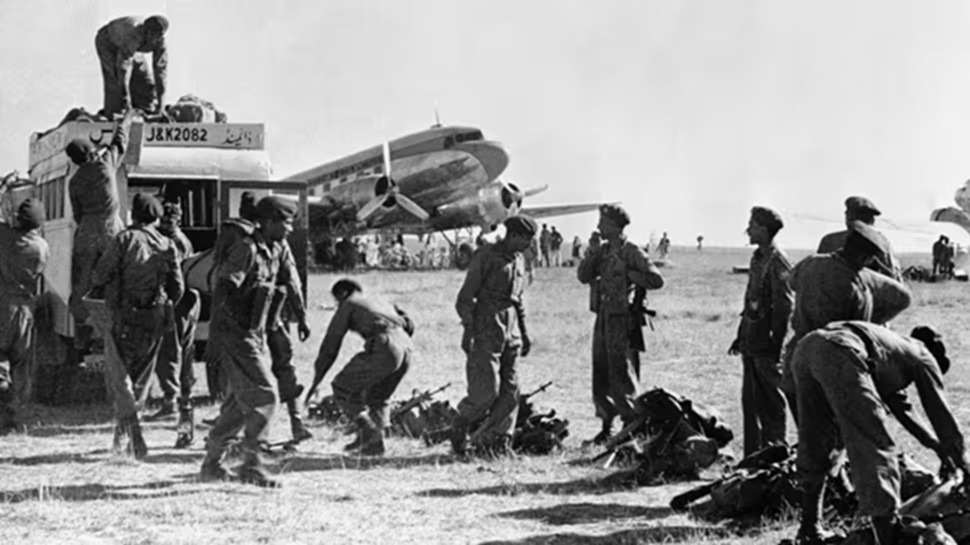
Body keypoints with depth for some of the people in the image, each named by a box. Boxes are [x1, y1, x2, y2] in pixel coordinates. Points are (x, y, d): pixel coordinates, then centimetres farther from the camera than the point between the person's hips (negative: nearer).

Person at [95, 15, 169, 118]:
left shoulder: (159, 40, -27)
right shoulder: (132, 36, -45)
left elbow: (160, 68, -21)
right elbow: (123, 67, -47)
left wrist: (160, 101, -24)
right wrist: (126, 101, -48)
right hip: (107, 43, -6)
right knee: (116, 83, -21)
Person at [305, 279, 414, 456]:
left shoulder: (348, 305, 16)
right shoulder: (382, 304, 35)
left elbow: (330, 345, 14)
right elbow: (408, 325, 23)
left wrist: (316, 381, 16)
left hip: (383, 350, -7)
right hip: (406, 349, 7)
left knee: (342, 388, 10)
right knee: (377, 398, 25)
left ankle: (368, 431, 0)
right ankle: (375, 442, 15)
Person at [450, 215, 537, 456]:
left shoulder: (519, 260, 14)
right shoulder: (486, 258, -8)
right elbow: (465, 298, -9)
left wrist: (524, 332, 20)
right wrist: (468, 330, -15)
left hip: (511, 334, 7)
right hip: (486, 334, -7)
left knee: (510, 392, 2)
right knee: (486, 391, -10)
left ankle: (497, 441, 8)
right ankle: (460, 429, 11)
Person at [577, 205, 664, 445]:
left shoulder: (632, 253, -8)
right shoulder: (602, 251, 13)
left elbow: (657, 280, -13)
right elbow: (583, 276, 6)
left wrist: (628, 274, -14)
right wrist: (592, 252, -6)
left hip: (622, 319, -7)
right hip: (603, 318, 7)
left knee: (622, 375, -6)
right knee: (600, 375, 10)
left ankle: (632, 424, 1)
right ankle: (606, 425, 19)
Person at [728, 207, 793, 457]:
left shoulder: (778, 263, -14)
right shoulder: (757, 258, 14)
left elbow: (784, 307, -17)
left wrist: (776, 345, -19)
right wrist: (741, 336, 20)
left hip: (767, 345, -9)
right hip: (752, 343, 9)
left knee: (771, 402, -1)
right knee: (750, 399, 11)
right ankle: (753, 455, 18)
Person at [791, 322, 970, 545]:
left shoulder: (896, 346, 43)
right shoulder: (922, 357, 24)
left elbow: (901, 406, 51)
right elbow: (940, 411, 27)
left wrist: (936, 445, 59)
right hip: (841, 354, -8)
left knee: (815, 448, 23)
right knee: (875, 451, -5)